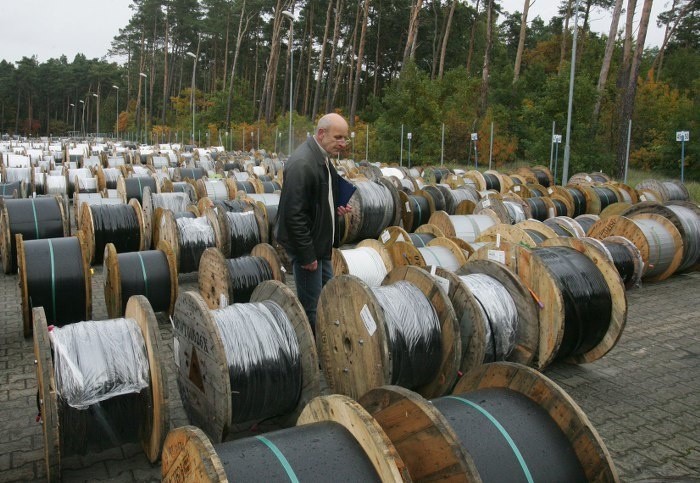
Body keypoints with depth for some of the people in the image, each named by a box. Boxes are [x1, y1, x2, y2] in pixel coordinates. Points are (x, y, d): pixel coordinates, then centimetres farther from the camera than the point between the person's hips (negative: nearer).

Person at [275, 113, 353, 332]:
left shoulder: (323, 158, 9)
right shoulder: (302, 164, -22)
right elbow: (294, 214, -24)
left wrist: (336, 208, 5)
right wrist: (306, 255, -21)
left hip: (319, 241, 10)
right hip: (306, 244, -10)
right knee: (311, 305, 0)